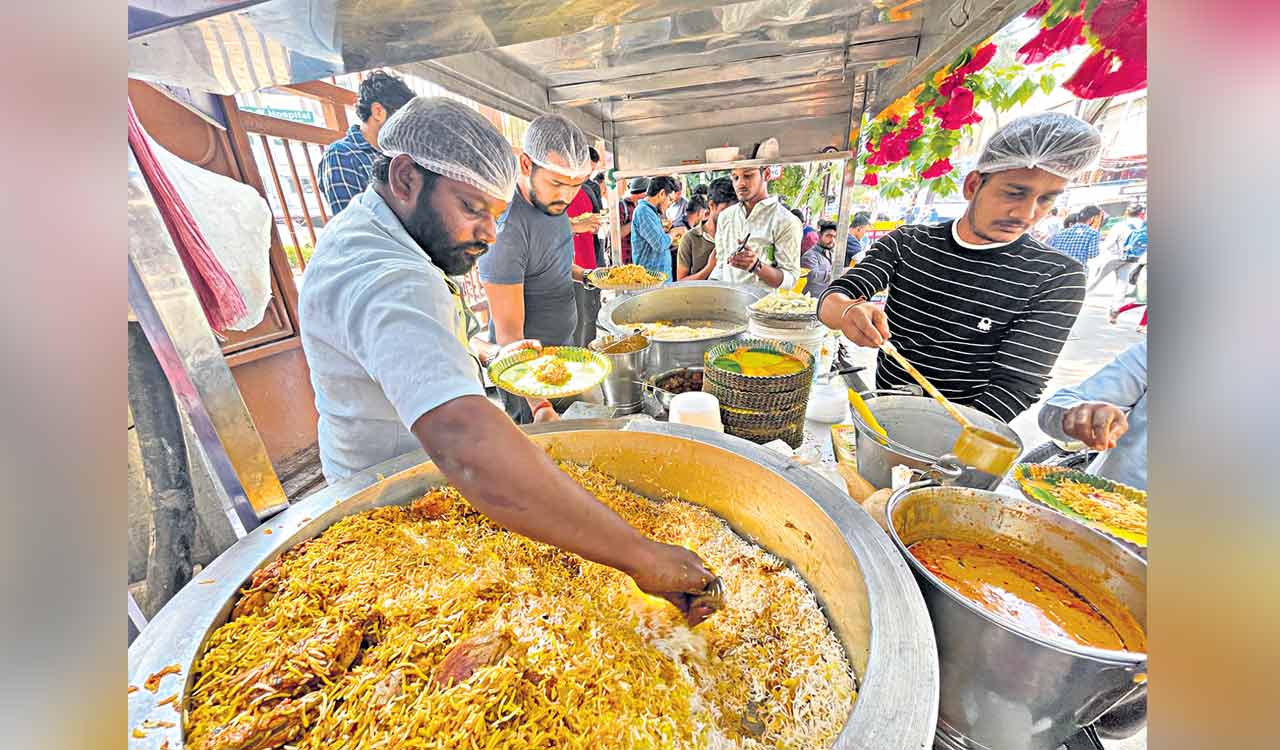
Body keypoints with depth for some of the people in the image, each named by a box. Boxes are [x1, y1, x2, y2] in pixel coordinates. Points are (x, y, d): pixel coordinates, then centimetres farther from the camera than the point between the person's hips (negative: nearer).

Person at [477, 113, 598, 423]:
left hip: (563, 348, 8)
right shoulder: (506, 228, -27)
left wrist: (584, 275, 2)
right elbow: (509, 334, -27)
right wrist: (539, 405, -34)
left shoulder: (551, 199, 0)